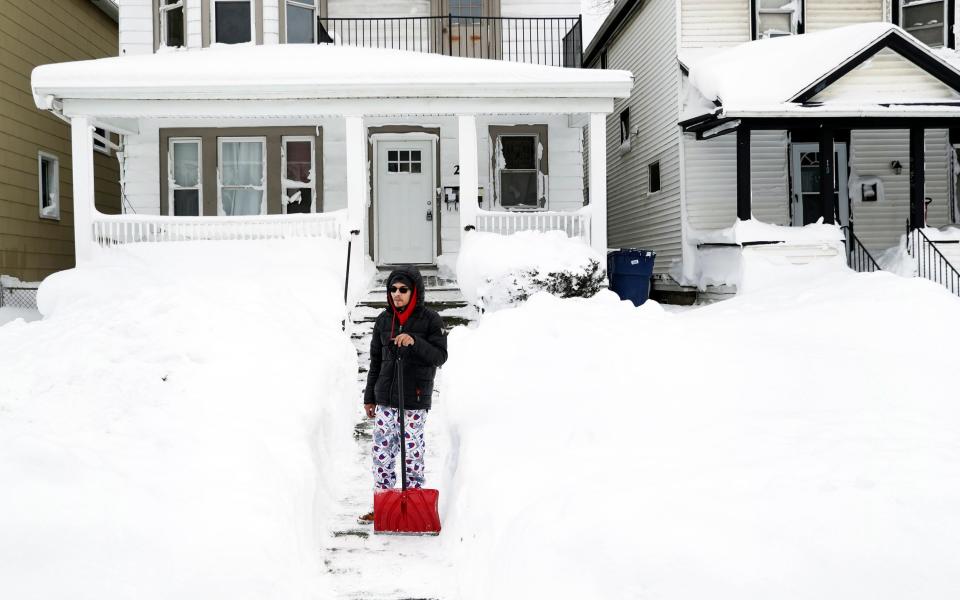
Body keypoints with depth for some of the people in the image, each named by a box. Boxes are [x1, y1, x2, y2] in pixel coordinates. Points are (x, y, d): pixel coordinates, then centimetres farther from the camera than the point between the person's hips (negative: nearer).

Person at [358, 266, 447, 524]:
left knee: (413, 452, 1)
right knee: (381, 450, 5)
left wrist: (414, 342, -24)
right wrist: (369, 397, 15)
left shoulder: (430, 319, -4)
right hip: (385, 398, 4)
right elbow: (376, 361, 14)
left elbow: (440, 356, -9)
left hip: (415, 399, -4)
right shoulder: (383, 320, 8)